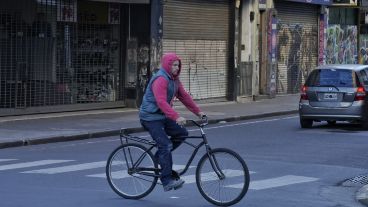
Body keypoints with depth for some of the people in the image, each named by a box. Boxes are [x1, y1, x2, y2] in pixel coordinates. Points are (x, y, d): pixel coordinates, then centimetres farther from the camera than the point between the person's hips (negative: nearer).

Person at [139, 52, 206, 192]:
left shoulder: (174, 80, 10)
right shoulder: (160, 79, -21)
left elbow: (184, 96, 13)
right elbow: (161, 102, -32)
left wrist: (198, 112, 7)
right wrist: (176, 117, -41)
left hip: (162, 116, 9)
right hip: (151, 117, -9)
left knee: (182, 133, 1)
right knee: (166, 145, -18)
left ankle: (160, 156, 14)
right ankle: (167, 181, -18)